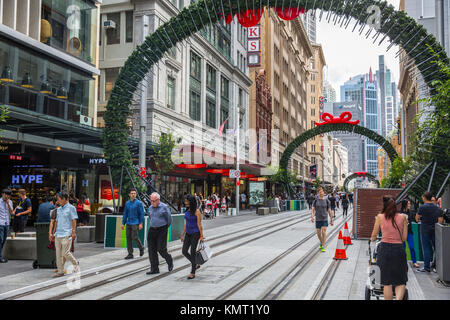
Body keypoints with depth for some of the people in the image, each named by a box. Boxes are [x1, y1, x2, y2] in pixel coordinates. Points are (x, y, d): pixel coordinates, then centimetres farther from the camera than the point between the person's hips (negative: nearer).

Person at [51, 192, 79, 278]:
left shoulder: (71, 208, -3)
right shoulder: (58, 209, 18)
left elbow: (74, 220, -7)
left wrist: (73, 232, -15)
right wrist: (54, 233, 20)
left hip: (66, 234, -7)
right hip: (58, 234, 7)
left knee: (65, 253, -10)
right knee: (58, 254, 5)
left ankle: (76, 263, 15)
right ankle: (60, 271, 12)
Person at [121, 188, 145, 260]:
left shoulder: (139, 203, -6)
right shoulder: (127, 203, 10)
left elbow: (142, 214, -7)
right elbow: (125, 214, 14)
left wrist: (141, 223, -13)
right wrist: (123, 223, 9)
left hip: (135, 223, -5)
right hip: (128, 223, 5)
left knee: (134, 237, -10)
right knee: (128, 238, 2)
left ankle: (141, 248, 17)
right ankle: (130, 254, 8)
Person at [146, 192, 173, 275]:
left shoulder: (164, 207, -8)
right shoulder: (150, 208, 9)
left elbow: (169, 219, -2)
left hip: (162, 231, -5)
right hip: (152, 230, 6)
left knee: (161, 249, -8)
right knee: (152, 250, 0)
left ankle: (170, 261, 21)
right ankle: (154, 269, 6)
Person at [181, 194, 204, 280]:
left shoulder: (197, 211, -14)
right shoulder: (187, 211, 8)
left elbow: (199, 224, -14)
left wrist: (201, 236, -14)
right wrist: (183, 235, 15)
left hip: (195, 233, -7)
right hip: (188, 233, 7)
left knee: (192, 252, -3)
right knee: (184, 251, 4)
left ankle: (192, 273, 6)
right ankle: (195, 265, 26)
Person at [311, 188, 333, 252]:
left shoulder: (327, 201, 1)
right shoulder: (315, 201, 3)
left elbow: (329, 211, 4)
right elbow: (312, 210, -6)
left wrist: (332, 220, 4)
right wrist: (312, 217, -23)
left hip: (325, 219, -2)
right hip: (318, 220, 2)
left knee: (324, 232, -16)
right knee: (318, 233, 8)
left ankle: (323, 247, -11)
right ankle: (321, 243, 36)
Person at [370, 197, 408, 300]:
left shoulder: (380, 217, 4)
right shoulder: (402, 217, 6)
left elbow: (374, 236, 11)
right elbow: (404, 238, 7)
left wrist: (372, 239, 32)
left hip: (385, 249, 0)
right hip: (399, 249, 0)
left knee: (387, 283, 7)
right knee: (401, 281, 9)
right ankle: (398, 298, -16)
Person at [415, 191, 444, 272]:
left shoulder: (422, 207, -10)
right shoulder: (437, 208, 3)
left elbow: (417, 217, -1)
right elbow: (440, 220, -2)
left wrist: (418, 219, 20)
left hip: (425, 230, -4)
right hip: (435, 230, 4)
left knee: (426, 249, 1)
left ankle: (426, 267, 3)